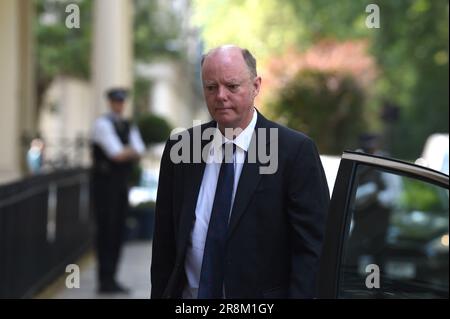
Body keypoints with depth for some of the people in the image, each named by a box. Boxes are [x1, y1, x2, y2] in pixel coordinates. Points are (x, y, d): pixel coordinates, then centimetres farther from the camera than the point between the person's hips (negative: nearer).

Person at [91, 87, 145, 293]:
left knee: (118, 231, 8)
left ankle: (110, 278, 15)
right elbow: (116, 154, -16)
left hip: (121, 183, 7)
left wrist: (124, 152, -12)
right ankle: (105, 281, -4)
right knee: (106, 230, -7)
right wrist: (130, 151, 1)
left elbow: (138, 152, 3)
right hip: (105, 182, -7)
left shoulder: (129, 127, 16)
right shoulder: (102, 124, -8)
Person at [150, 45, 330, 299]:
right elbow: (164, 241, 6)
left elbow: (312, 246, -12)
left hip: (260, 294, -3)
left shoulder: (295, 151, -10)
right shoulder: (180, 148, 2)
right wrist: (159, 293, 1)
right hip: (189, 293, 3)